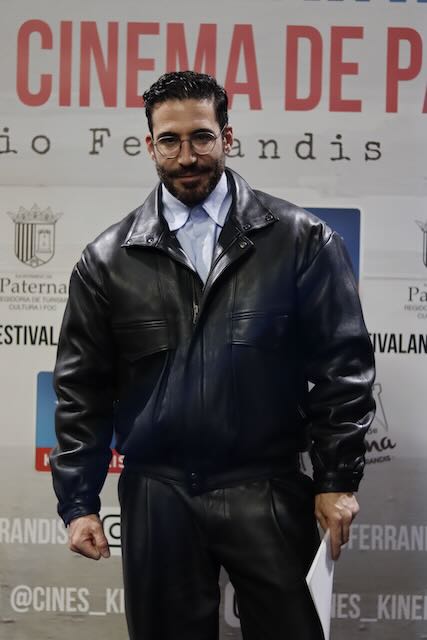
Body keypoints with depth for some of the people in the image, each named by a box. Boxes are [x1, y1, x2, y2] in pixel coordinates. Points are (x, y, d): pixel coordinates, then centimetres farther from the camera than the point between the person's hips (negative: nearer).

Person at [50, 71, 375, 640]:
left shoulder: (299, 240, -1)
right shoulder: (109, 259, 4)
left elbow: (342, 363, -1)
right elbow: (82, 386, 5)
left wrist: (338, 480, -4)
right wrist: (78, 500, 2)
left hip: (268, 492, -1)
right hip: (157, 495, 2)